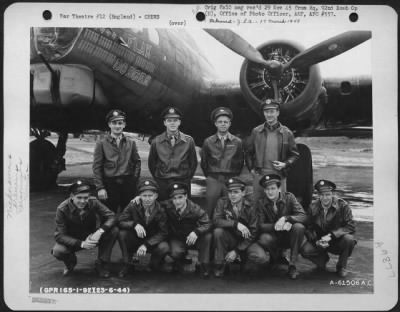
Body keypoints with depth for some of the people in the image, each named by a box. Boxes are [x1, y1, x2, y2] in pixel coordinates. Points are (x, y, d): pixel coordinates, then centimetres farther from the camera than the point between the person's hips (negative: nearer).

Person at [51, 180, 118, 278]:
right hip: (72, 240, -1)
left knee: (114, 230, -25)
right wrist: (81, 244, -37)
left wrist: (100, 231, -40)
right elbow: (60, 235, -23)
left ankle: (102, 264, -5)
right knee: (58, 251, -34)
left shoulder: (93, 203, -18)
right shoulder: (62, 209, -22)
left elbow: (111, 217, -19)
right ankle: (70, 262, 6)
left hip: (91, 237, 1)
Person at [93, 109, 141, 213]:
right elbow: (97, 167, -1)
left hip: (128, 184, 2)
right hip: (110, 184, -2)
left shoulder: (131, 143, 9)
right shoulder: (101, 143, 1)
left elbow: (137, 162, 15)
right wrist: (100, 188, -7)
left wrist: (134, 179, 3)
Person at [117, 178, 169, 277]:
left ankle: (154, 266, 5)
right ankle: (127, 265, -7)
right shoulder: (133, 206, -13)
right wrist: (135, 224, -38)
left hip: (153, 241, -1)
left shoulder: (160, 210, -15)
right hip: (135, 240, 1)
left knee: (164, 247, -33)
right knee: (122, 233, -29)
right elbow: (120, 221, -19)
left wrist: (146, 245, -29)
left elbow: (163, 232, -17)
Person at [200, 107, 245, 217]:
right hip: (213, 180, 0)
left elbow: (241, 162, 12)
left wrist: (234, 178, 11)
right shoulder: (208, 142, 6)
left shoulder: (237, 142, 4)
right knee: (210, 211, -1)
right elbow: (203, 163, 15)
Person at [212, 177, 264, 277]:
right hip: (229, 239, 0)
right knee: (218, 231, -33)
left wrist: (236, 251, -19)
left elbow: (252, 234, -10)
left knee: (262, 258, -26)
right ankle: (219, 265, -13)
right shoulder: (222, 202, -8)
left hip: (244, 241, 0)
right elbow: (216, 220, -25)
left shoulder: (249, 208, -8)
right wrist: (236, 224, -37)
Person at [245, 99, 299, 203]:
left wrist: (285, 164, -7)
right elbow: (249, 153, 14)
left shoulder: (286, 133, 3)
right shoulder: (256, 132, 6)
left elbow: (294, 154, 9)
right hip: (259, 176, 1)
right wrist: (251, 168, 5)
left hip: (279, 176, -1)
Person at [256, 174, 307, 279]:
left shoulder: (288, 197, -8)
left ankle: (292, 265, -19)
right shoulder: (261, 203, -5)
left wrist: (285, 218, -34)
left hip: (289, 236, 0)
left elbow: (303, 216, -18)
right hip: (275, 237, 0)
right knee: (264, 239, -33)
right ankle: (277, 258, 3)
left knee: (299, 227, -32)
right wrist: (276, 226, -33)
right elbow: (260, 225, -14)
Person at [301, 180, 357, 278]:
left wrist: (332, 235, -31)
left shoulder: (342, 205, -14)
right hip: (320, 242, 1)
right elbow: (309, 229, -4)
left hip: (338, 241, -1)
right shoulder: (313, 207, -6)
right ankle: (322, 258, 12)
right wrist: (316, 241, -25)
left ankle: (342, 266, -4)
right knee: (306, 250, -26)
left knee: (348, 238, -34)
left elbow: (351, 227, -20)